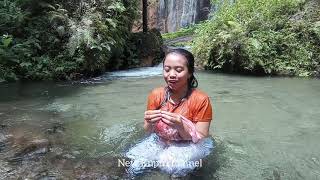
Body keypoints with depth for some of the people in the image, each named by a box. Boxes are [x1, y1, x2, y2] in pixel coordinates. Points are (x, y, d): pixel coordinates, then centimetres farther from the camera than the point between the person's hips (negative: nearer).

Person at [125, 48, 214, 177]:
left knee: (172, 166, -31)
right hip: (160, 143, 3)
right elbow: (148, 132, -1)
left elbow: (201, 139, -14)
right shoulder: (155, 95, -9)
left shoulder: (201, 100, -18)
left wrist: (181, 127, -33)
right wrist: (150, 124, -25)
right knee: (135, 167, -16)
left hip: (188, 146, -2)